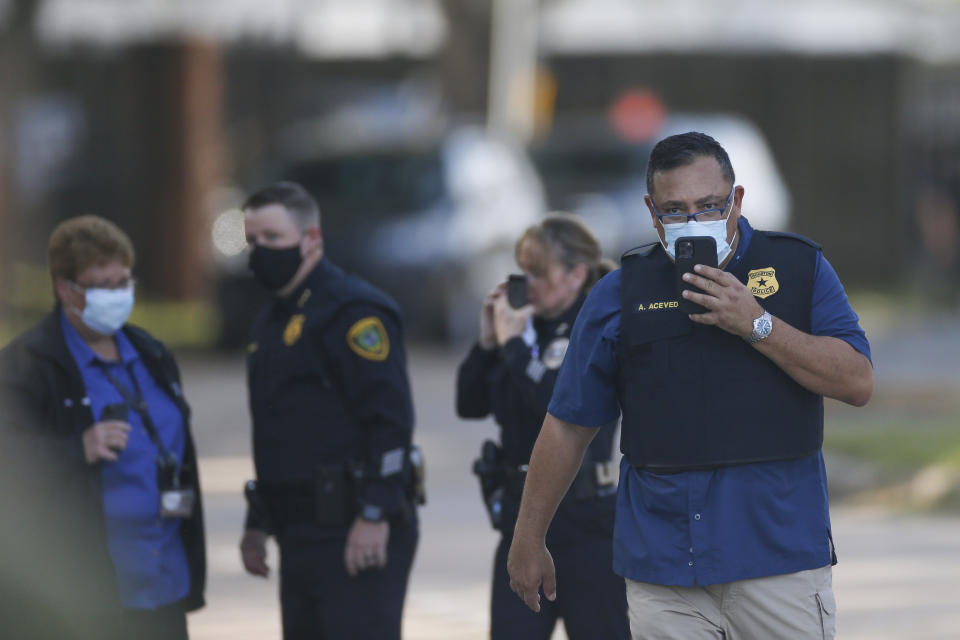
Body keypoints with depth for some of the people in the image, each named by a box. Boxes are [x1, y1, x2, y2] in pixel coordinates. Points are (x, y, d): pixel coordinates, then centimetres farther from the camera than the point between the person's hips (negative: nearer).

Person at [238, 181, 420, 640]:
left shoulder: (352, 311, -11)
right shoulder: (271, 325, 19)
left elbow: (391, 417, -18)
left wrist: (375, 514, -23)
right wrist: (258, 524, 23)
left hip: (356, 535, -10)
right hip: (302, 531, 10)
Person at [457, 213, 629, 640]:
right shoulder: (531, 328, 8)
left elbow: (560, 402, -24)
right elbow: (470, 404, 12)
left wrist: (512, 344, -17)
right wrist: (487, 341, -1)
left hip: (585, 520, -6)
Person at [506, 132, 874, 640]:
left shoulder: (800, 268, 6)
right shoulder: (621, 294, 7)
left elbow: (858, 382, -3)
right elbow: (568, 425, 11)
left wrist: (756, 324, -12)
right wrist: (527, 541, 13)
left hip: (781, 557, -1)